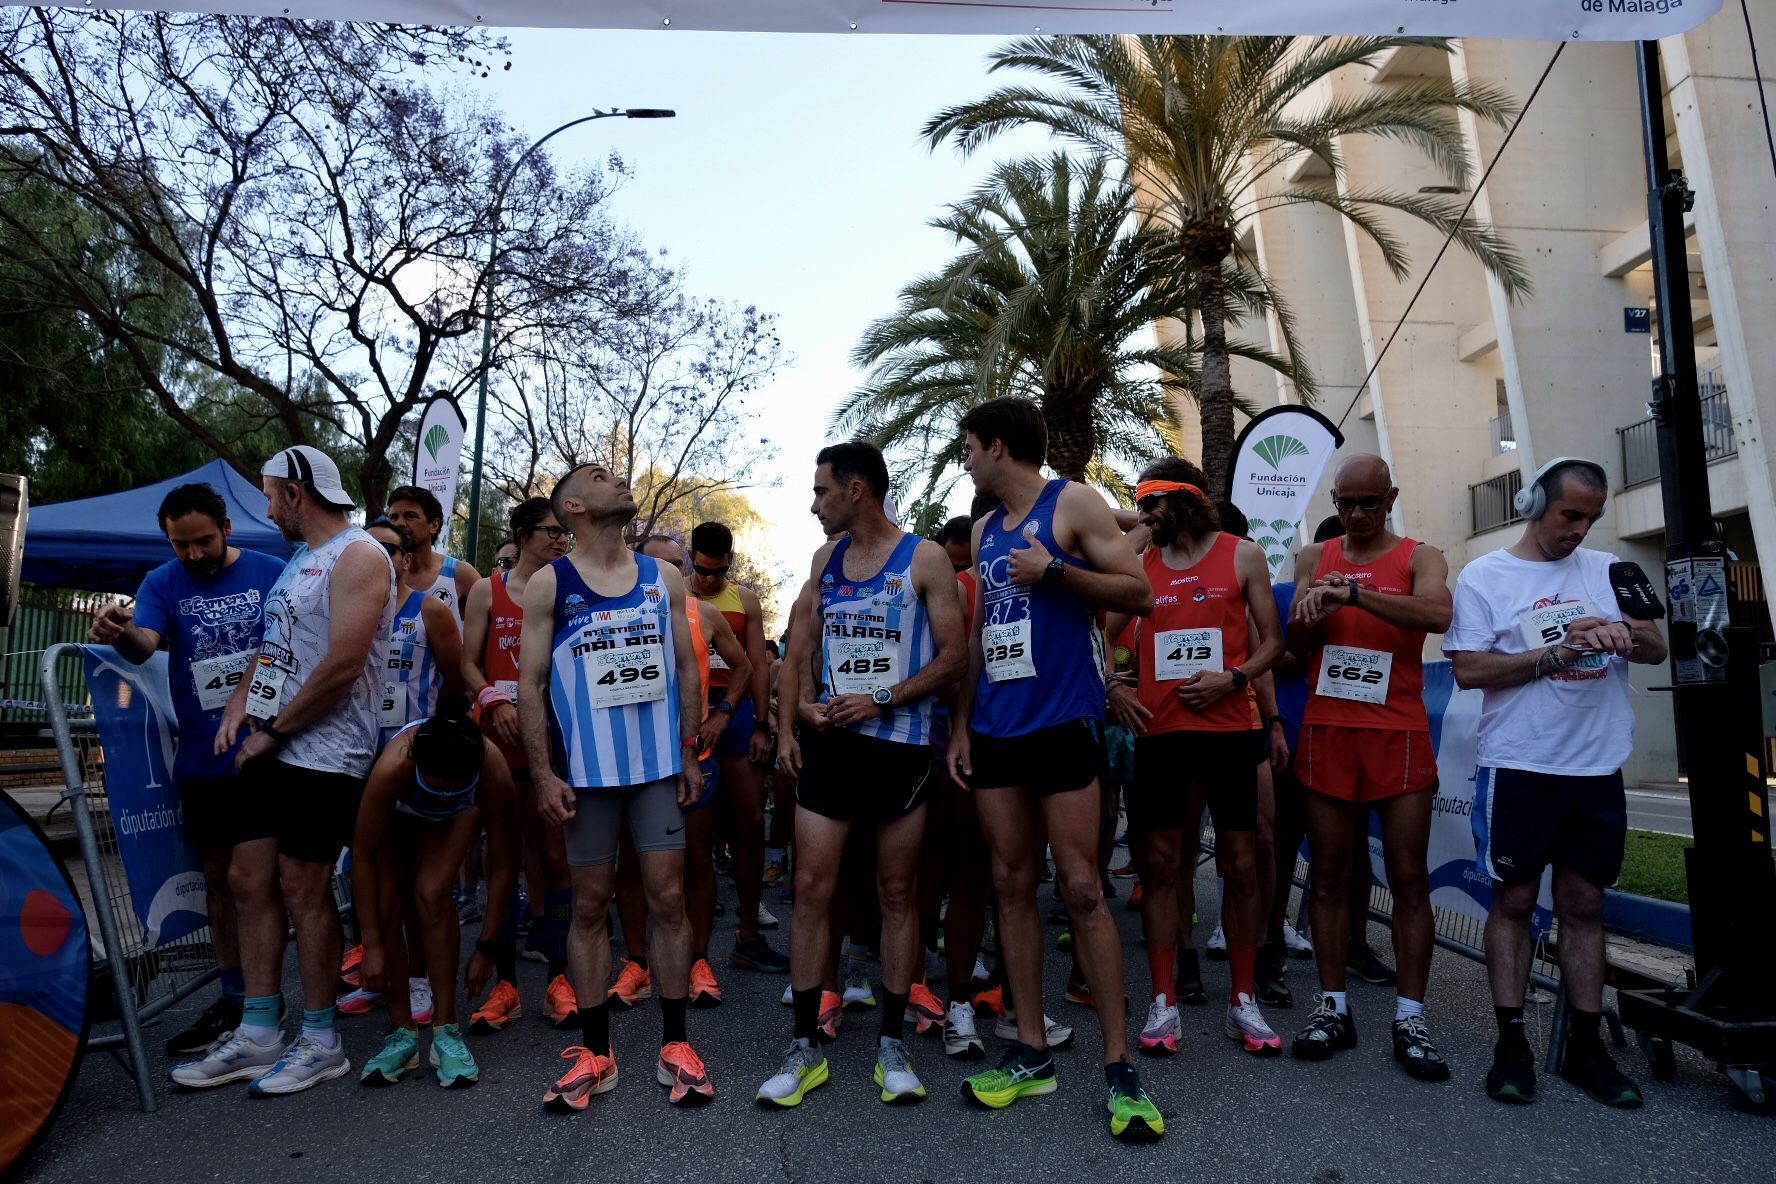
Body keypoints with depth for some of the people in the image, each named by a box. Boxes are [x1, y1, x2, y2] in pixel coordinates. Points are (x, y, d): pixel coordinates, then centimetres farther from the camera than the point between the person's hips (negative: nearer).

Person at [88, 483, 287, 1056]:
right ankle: (233, 1001, 24)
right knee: (220, 874, 11)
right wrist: (121, 633, -40)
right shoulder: (162, 583, 1)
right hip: (204, 760, 2)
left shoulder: (272, 573, -3)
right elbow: (144, 643, -16)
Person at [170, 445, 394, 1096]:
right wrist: (240, 698, 5)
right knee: (250, 881, 10)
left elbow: (344, 664, -21)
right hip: (271, 750, 9)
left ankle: (320, 1042, 12)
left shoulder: (358, 557, -12)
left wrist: (273, 732, -13)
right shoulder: (301, 560, 18)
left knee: (302, 891, -3)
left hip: (323, 755, -9)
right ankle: (258, 1035, 21)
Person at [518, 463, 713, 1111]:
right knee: (590, 905, 7)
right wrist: (543, 774, -8)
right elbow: (530, 684, -2)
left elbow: (687, 668, 10)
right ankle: (594, 1052, 19)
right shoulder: (548, 584, -1)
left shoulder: (664, 578, 7)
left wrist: (690, 753, 5)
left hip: (658, 764, 2)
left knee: (668, 898, 3)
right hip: (585, 768, -2)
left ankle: (674, 1045, 15)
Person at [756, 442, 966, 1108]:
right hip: (830, 743, 4)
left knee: (897, 895, 7)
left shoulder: (924, 560, -4)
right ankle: (805, 1050, 13)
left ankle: (891, 1047, 21)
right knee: (811, 888, 1)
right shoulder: (826, 559, 10)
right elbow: (799, 650, 15)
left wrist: (882, 700, -17)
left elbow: (953, 658, -8)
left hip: (900, 747, -3)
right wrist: (795, 714, -1)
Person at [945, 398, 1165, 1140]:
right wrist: (960, 724, 13)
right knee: (1011, 885, 7)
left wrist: (1053, 571, -16)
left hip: (1061, 724, -6)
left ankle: (1119, 1066, 6)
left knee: (1080, 888, -5)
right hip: (995, 730, 6)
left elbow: (1139, 594, -8)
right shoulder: (984, 531, 16)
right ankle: (1032, 1051, 18)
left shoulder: (1073, 504, -2)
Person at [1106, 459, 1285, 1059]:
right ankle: (1163, 1003, 13)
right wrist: (1113, 686, -6)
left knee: (1241, 864, 4)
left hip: (1229, 729, -1)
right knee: (1160, 866, 3)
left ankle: (1243, 1002, 18)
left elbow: (1272, 640, 3)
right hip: (1159, 732, 2)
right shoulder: (1141, 568, 9)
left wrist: (1233, 678, -14)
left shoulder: (1243, 556, 3)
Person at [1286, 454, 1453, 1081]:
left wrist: (1354, 593, -26)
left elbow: (1437, 614, -18)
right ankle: (1333, 1008, 13)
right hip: (1326, 731, 2)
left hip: (1398, 733, -2)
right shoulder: (1314, 558, 12)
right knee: (1329, 873, 5)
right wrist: (1316, 613, -14)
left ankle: (1410, 1018, 8)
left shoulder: (1419, 556, 3)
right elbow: (1295, 644, 6)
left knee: (1409, 877, 0)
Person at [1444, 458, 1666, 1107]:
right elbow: (1468, 669, -9)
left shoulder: (1607, 569, 10)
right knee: (1514, 900, 3)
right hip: (1520, 768, -3)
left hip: (1598, 768, 4)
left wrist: (1624, 634, -14)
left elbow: (1657, 650, 8)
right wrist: (1556, 653, -15)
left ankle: (1586, 1044, 19)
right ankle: (1511, 1041, 11)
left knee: (1584, 902, 10)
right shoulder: (1484, 576, -2)